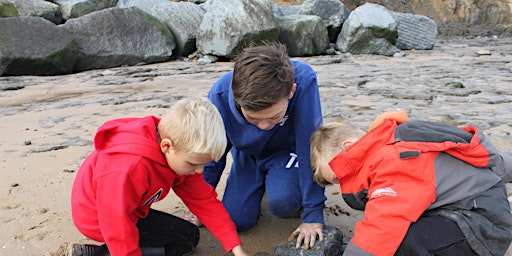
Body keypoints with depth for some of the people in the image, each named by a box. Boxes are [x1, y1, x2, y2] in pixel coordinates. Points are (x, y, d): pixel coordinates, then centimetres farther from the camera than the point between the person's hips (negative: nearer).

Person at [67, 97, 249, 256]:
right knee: (188, 237, -8)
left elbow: (204, 200, -8)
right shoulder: (127, 170, -38)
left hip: (130, 210, 9)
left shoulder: (179, 154, -12)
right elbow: (118, 227, -31)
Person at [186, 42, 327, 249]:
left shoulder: (303, 81, -38)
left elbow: (310, 149, -28)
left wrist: (313, 215, -23)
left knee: (281, 202, -30)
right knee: (236, 220, -8)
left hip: (285, 152, -2)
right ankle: (262, 185, 22)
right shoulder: (220, 95, -30)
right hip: (247, 155, 3)